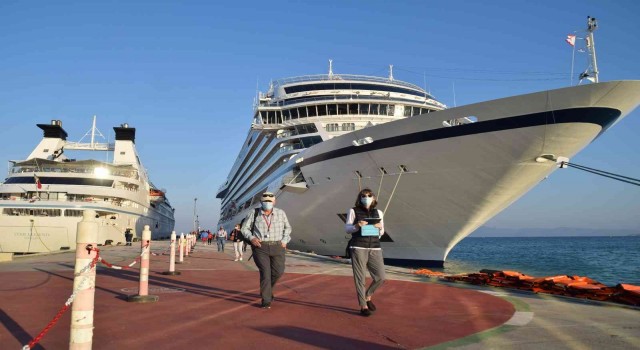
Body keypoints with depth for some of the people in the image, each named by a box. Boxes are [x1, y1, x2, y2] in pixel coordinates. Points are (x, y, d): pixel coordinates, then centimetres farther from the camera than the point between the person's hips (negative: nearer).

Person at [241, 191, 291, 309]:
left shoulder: (280, 213, 0)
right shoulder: (254, 213, -4)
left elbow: (287, 227, 15)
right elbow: (245, 228, 4)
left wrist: (284, 241, 1)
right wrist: (251, 238, -14)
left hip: (277, 247, 2)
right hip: (260, 247, -2)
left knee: (278, 272, 1)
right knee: (265, 272, -9)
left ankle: (266, 288, 32)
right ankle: (266, 301, 2)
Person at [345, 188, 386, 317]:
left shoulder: (378, 213, 13)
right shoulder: (353, 211, 4)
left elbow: (381, 233, 17)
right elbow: (347, 229, 3)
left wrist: (380, 227, -6)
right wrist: (357, 226, -17)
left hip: (375, 248, 4)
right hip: (358, 248, -4)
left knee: (380, 277, 2)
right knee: (360, 278, -2)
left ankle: (367, 296, 28)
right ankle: (363, 306, 9)